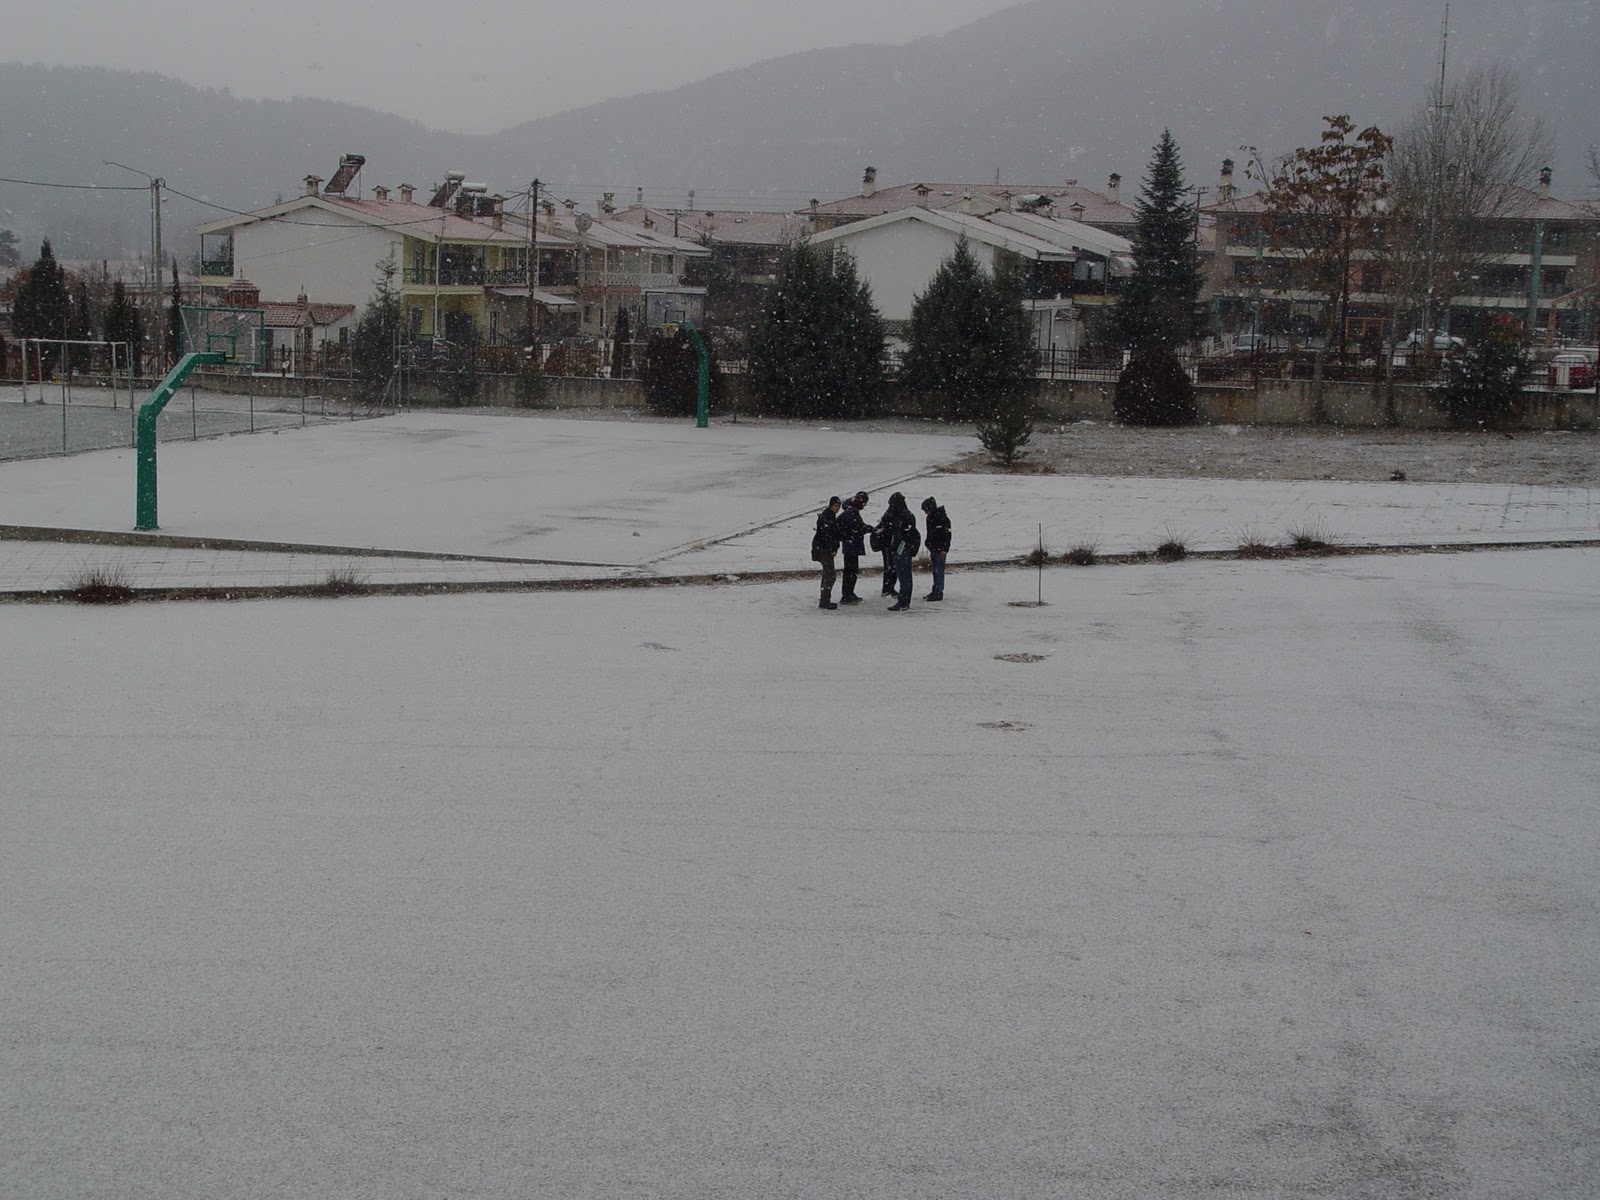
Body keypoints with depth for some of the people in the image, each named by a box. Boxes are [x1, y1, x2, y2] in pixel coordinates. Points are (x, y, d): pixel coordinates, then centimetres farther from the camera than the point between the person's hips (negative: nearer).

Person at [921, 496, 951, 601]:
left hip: (940, 550, -9)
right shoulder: (930, 518, 11)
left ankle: (938, 593, -7)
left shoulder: (942, 518, -15)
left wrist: (945, 549, -18)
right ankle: (935, 592, 18)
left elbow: (947, 534, -16)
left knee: (939, 571, -8)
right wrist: (928, 544, 22)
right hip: (933, 549, 9)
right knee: (935, 571, 13)